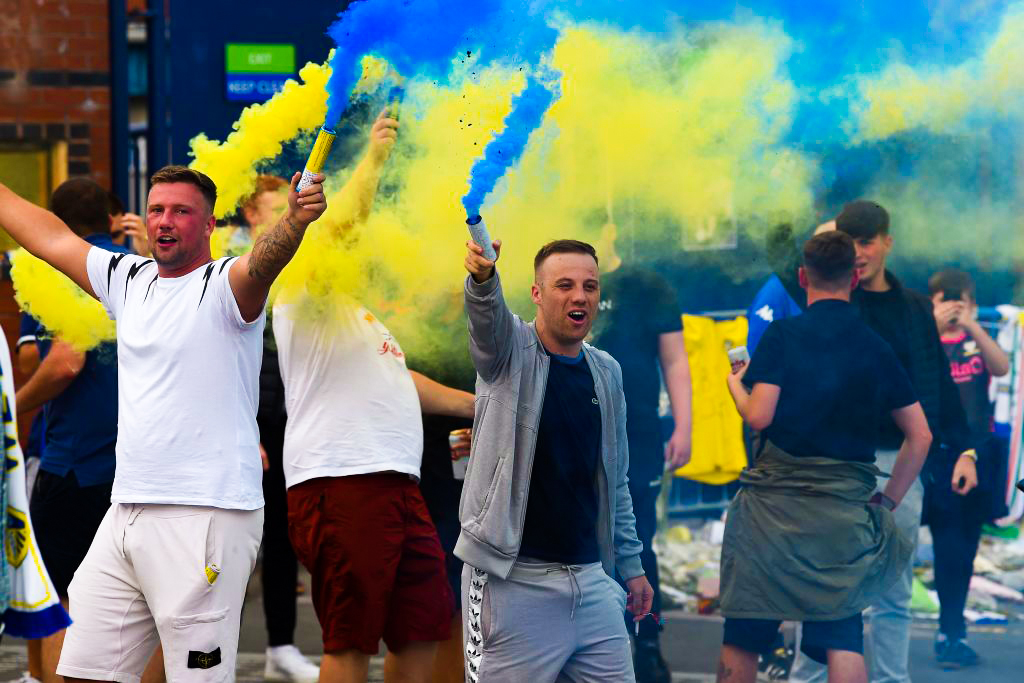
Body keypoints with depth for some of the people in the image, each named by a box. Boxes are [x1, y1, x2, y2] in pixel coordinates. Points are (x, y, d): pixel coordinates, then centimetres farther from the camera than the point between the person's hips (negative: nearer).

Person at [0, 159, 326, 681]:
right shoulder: (128, 281, 15)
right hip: (126, 515, 7)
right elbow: (51, 237, 26)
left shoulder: (225, 286, -5)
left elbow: (265, 259, -27)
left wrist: (295, 220, -47)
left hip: (208, 516, -7)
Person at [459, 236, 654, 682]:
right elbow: (486, 314, -28)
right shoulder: (509, 350, -3)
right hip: (513, 578, -5)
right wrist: (482, 277, -50)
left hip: (591, 577, 5)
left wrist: (630, 565, 19)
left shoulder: (607, 372, 12)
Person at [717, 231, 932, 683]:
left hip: (775, 500, -2)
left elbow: (759, 416, -10)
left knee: (742, 638, 7)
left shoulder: (784, 335, -4)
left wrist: (736, 385, 10)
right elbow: (920, 436, 9)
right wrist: (888, 501, 17)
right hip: (847, 510, 2)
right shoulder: (877, 349, 8)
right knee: (843, 640, 1)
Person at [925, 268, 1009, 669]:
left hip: (976, 456, 4)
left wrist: (972, 326, -23)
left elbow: (1001, 368, -11)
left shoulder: (977, 343, 9)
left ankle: (951, 632, 18)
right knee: (949, 546, -13)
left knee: (964, 548, 9)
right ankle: (952, 633, -13)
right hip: (936, 456, -4)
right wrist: (934, 327, -29)